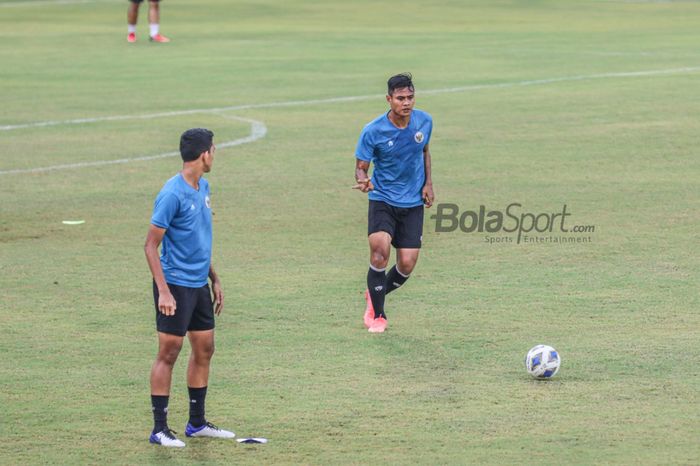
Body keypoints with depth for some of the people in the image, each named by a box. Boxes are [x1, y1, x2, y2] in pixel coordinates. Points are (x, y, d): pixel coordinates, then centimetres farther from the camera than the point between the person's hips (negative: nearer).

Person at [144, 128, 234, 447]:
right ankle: (160, 429, 1)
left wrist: (214, 279, 20)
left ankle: (197, 423, 22)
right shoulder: (172, 194, -18)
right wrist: (163, 291, -22)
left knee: (204, 349, 12)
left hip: (199, 284, 9)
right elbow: (151, 246, -16)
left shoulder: (203, 187, 10)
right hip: (176, 285, -9)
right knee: (169, 353, -4)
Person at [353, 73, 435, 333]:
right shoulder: (373, 131, -15)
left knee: (407, 265, -4)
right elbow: (361, 166, -8)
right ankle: (377, 315, -7)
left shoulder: (424, 121, -3)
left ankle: (375, 295, 30)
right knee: (380, 248, -26)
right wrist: (363, 180, -31)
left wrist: (428, 182, 5)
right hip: (382, 199, -3)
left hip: (413, 203, 3)